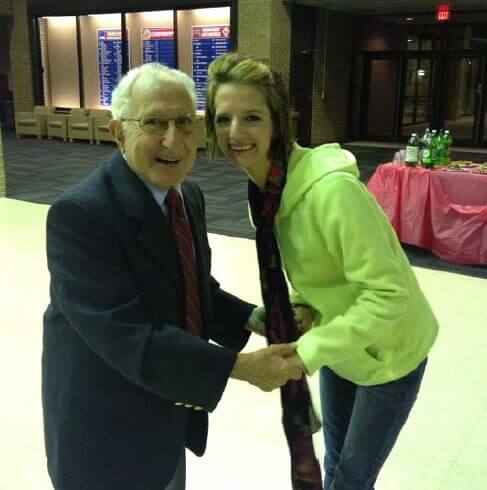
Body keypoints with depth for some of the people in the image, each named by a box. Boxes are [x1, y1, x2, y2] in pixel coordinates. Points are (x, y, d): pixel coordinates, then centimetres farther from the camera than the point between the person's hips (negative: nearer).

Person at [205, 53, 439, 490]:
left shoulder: (332, 190, -34)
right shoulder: (262, 185, -7)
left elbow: (387, 294, -32)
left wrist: (309, 352, -30)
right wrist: (300, 305, -9)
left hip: (387, 351, -7)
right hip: (339, 340, 7)